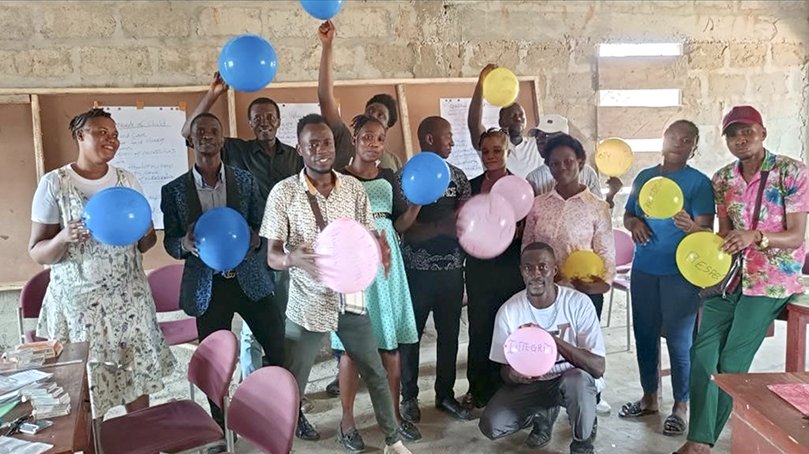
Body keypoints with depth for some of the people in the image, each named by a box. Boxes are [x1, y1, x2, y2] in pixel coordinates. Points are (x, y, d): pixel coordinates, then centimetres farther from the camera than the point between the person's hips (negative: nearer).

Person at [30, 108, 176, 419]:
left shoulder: (127, 181, 5)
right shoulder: (54, 183, -6)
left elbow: (145, 245, 10)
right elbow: (36, 253, -5)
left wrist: (146, 235, -13)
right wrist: (63, 238, -26)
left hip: (128, 298, 3)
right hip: (77, 302, -3)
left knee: (138, 374, 8)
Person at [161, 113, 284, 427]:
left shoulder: (245, 180, 4)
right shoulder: (174, 190, 2)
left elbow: (262, 226, 6)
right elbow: (170, 242, 4)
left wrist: (253, 239, -18)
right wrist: (186, 243, -20)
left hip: (249, 280, 1)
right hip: (208, 286, 0)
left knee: (281, 348, 2)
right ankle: (220, 427, 28)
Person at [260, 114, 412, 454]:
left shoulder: (353, 187, 0)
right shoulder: (283, 193, -10)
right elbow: (272, 256, -10)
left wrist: (379, 250, -19)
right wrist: (294, 259, -33)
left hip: (350, 299, 4)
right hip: (308, 304, -3)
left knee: (376, 374, 15)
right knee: (293, 381, 8)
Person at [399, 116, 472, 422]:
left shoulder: (457, 176, 9)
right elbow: (406, 228, -11)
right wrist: (442, 226, -23)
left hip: (452, 268, 4)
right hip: (418, 270, -4)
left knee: (449, 334, 11)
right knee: (411, 334, 6)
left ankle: (446, 394, 26)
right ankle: (409, 396, 21)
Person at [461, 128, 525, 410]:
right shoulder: (472, 186, 8)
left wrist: (515, 231, -18)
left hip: (512, 268, -2)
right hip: (479, 268, 2)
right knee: (479, 328, 4)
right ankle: (478, 389, 19)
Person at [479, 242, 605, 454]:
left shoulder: (578, 303, -20)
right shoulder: (509, 311, -14)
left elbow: (598, 367, -24)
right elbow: (505, 370, -4)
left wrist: (555, 340, -37)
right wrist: (512, 375, -30)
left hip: (571, 379, -2)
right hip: (529, 382, 2)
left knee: (579, 379, -37)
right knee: (491, 426, -20)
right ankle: (544, 413, 13)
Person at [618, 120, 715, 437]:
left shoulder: (699, 182, -6)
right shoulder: (644, 177, 9)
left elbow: (707, 230, -13)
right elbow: (627, 215, 15)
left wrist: (690, 226, -35)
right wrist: (634, 223, -8)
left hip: (680, 272, -5)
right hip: (643, 270, 5)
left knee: (679, 340, 0)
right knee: (645, 335, 12)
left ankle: (681, 406, 14)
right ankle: (649, 398, 27)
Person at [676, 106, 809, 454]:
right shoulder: (722, 179, 6)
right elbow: (724, 235, 9)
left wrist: (756, 236, -30)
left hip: (771, 280, -5)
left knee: (731, 362, -7)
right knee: (702, 351, -6)